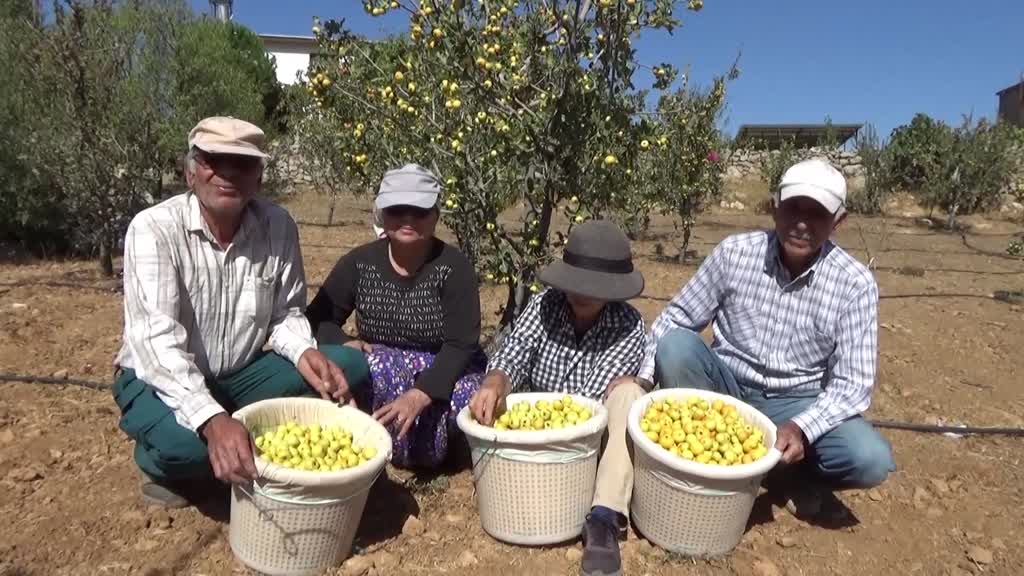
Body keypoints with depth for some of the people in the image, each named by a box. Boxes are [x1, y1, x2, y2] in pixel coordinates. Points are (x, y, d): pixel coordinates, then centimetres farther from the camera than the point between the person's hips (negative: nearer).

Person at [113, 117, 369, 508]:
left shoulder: (279, 227, -8)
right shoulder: (154, 229, -20)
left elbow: (286, 314, 2)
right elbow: (156, 339, -31)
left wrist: (305, 353, -22)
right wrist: (213, 419, -45)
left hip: (241, 375, 4)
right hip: (164, 379, -4)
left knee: (349, 366, -14)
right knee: (184, 440, -36)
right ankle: (164, 466, 2)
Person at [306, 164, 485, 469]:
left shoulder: (453, 266, -13)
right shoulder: (360, 263, -5)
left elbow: (461, 344, -20)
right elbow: (318, 319, 3)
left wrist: (418, 396, -34)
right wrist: (343, 344, -20)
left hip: (445, 371, -1)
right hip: (380, 371, 1)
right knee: (379, 368, -34)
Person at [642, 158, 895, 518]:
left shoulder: (855, 284, -13)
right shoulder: (735, 252, -11)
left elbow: (852, 383, -14)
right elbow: (676, 319, -3)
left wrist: (802, 427, -32)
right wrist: (643, 379, -17)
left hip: (796, 405, 0)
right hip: (726, 387, 1)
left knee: (870, 460, -27)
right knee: (675, 345, -28)